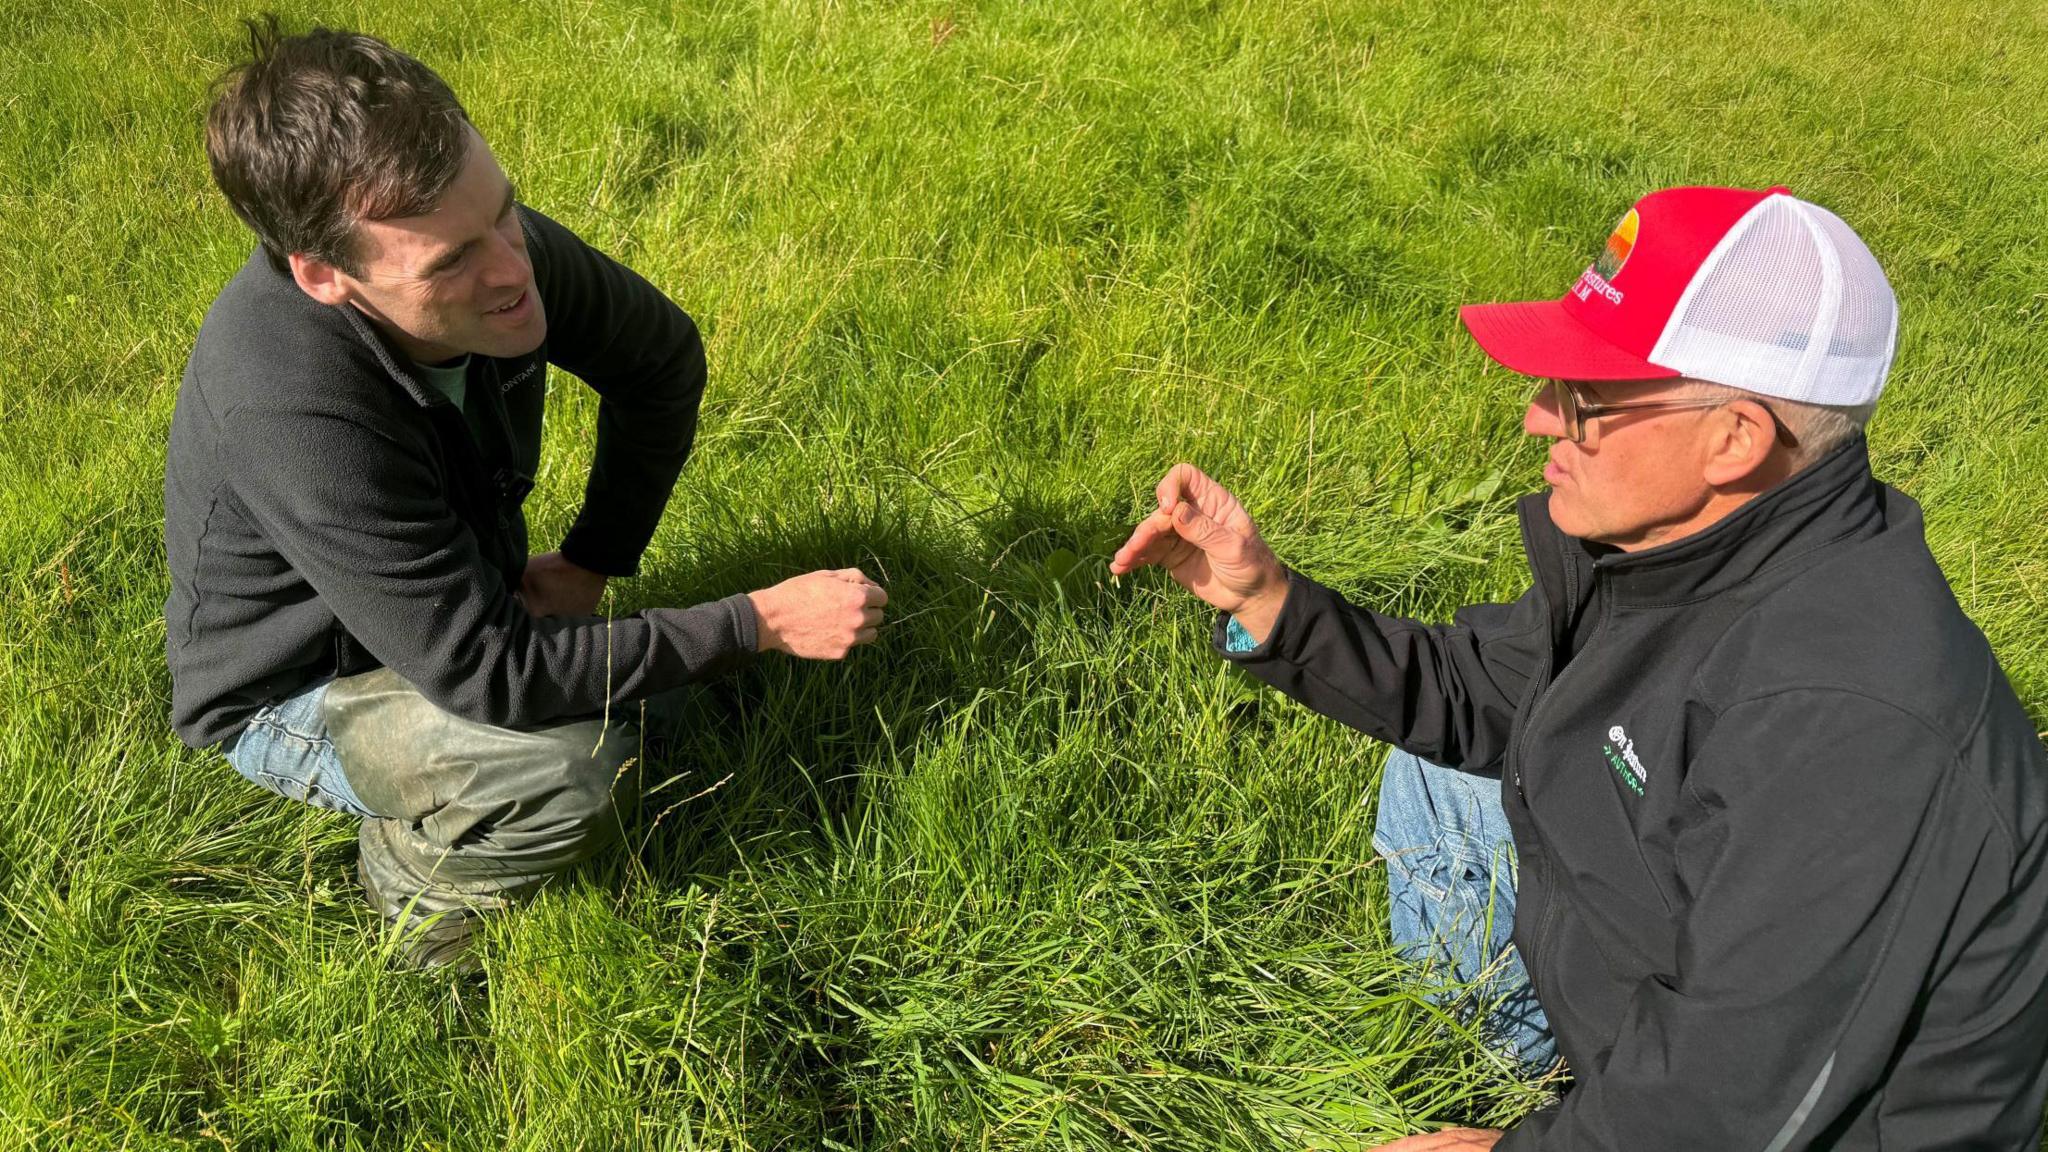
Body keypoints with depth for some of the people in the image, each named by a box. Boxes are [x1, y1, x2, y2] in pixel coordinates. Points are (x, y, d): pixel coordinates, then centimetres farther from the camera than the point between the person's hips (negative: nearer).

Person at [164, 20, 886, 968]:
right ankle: (410, 879, 3)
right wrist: (762, 624, -32)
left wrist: (594, 559, -7)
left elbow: (663, 358, -2)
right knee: (575, 766, -28)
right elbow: (486, 674, -36)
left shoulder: (490, 242, -22)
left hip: (457, 605, 7)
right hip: (291, 693, -7)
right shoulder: (290, 407, -40)